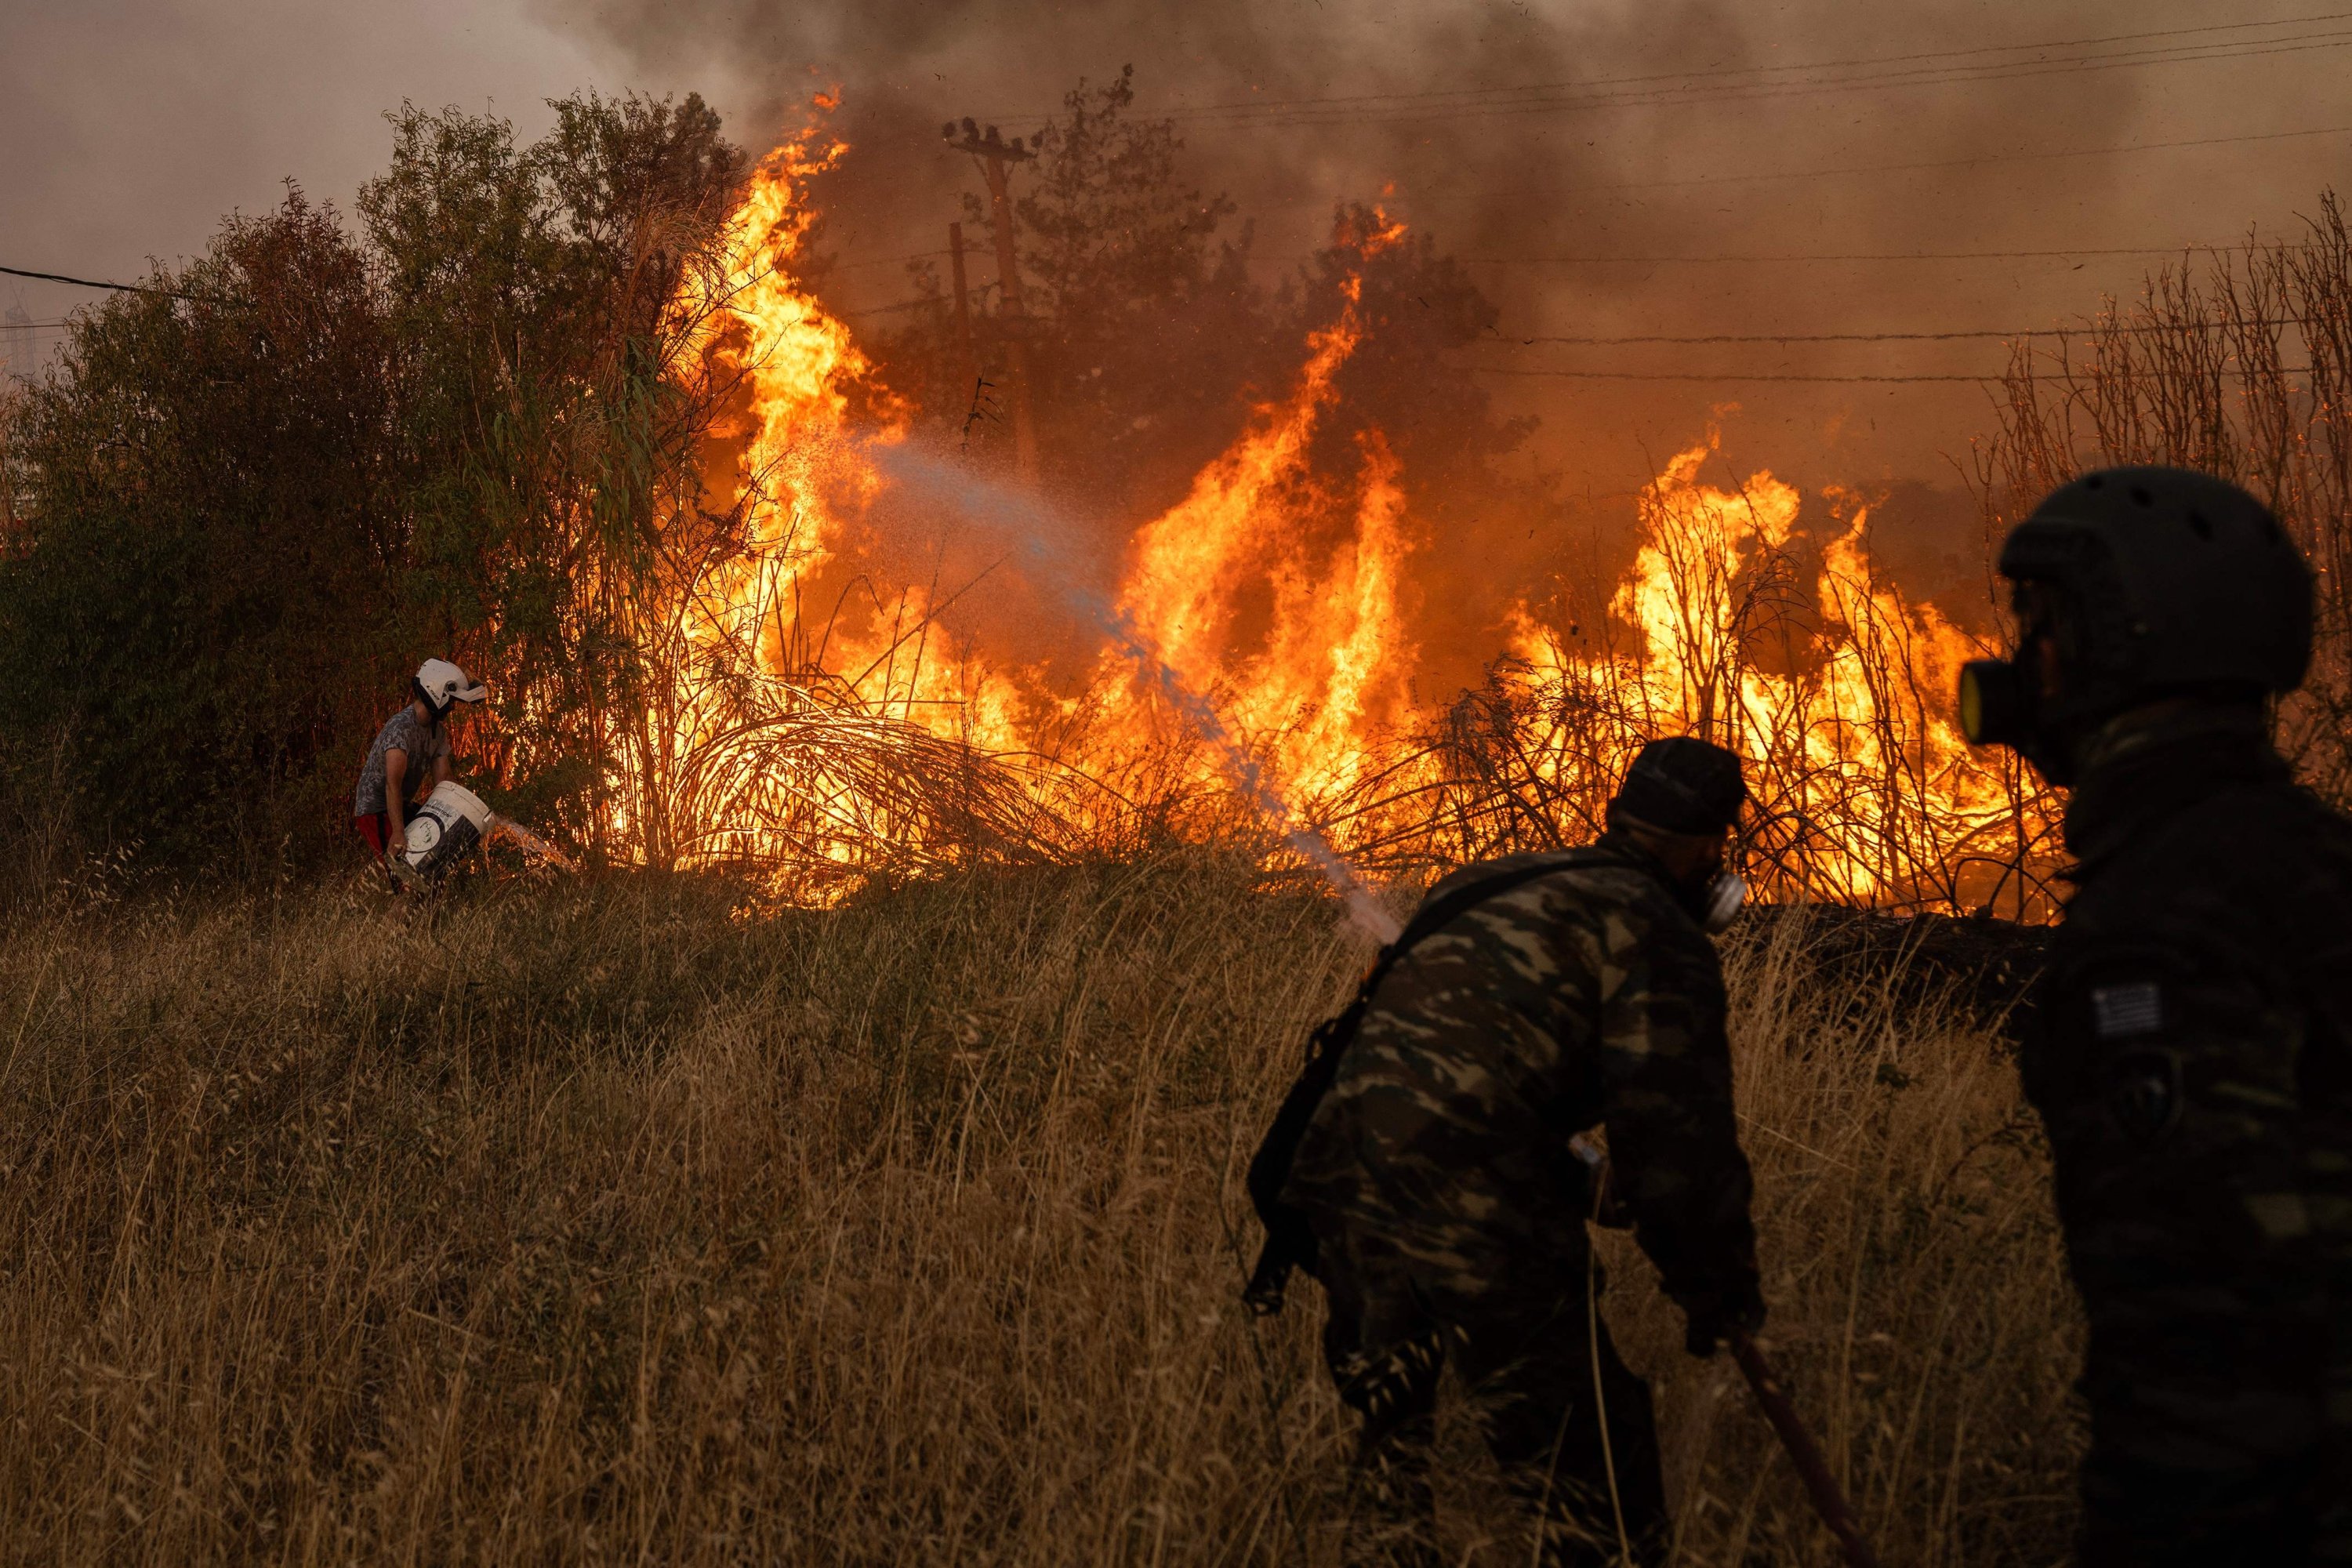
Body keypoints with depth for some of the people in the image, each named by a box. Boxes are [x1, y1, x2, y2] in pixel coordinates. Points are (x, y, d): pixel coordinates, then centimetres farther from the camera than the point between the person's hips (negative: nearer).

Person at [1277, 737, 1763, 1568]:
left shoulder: (1488, 891, 24)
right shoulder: (1656, 933, -1)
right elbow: (1674, 1133, -8)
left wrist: (1582, 1193, 39)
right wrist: (1719, 1284, 7)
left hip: (1340, 1181, 8)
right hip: (1470, 1224, -8)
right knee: (1593, 1472, 2)